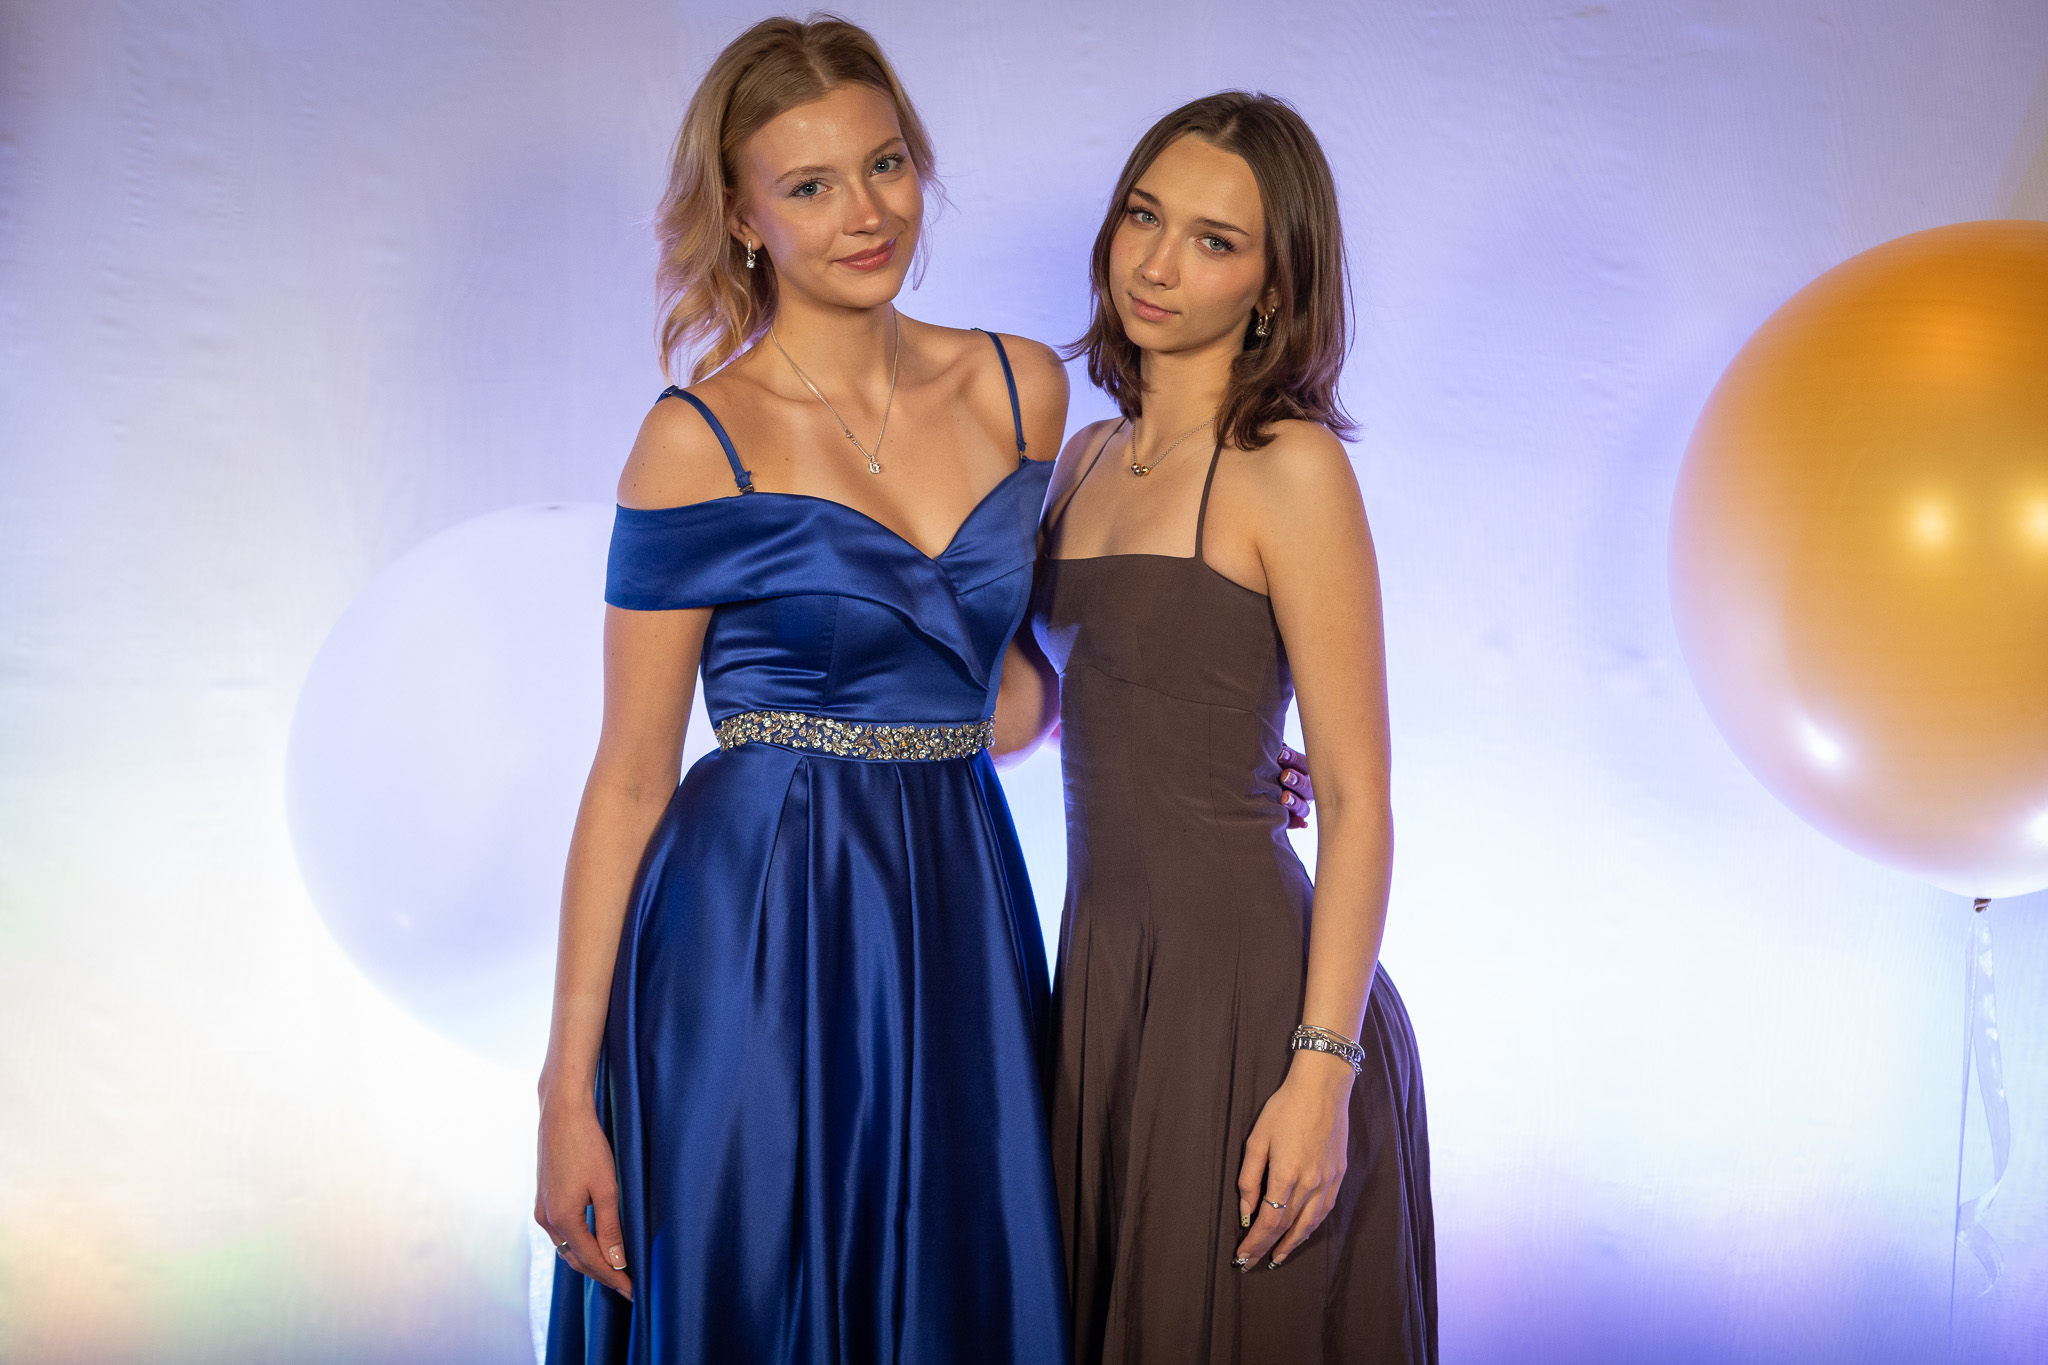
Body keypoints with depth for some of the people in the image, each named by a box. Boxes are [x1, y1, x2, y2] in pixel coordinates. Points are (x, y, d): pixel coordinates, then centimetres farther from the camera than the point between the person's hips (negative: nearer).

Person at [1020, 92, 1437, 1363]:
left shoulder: (1289, 466, -11)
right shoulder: (1091, 456, 10)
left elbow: (1357, 796, -14)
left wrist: (1323, 1066, -19)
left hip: (1249, 985, -7)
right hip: (1104, 974, 7)